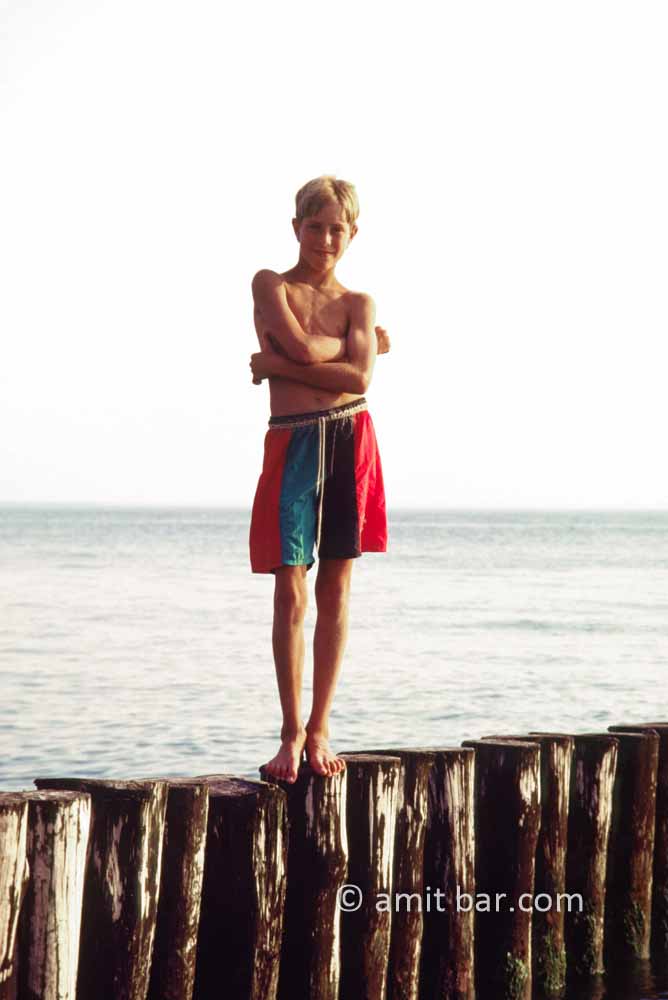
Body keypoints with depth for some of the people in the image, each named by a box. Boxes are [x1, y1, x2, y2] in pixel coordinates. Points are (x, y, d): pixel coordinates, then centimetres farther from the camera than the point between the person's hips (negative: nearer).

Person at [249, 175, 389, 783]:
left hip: (349, 439, 2)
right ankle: (292, 731, 2)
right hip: (292, 442, -2)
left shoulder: (359, 303, 11)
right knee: (291, 592, -6)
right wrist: (366, 343, 4)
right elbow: (304, 348, -10)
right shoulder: (271, 286, 6)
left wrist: (276, 365, -8)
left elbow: (360, 379, -6)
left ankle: (319, 729, 12)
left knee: (336, 591, 5)